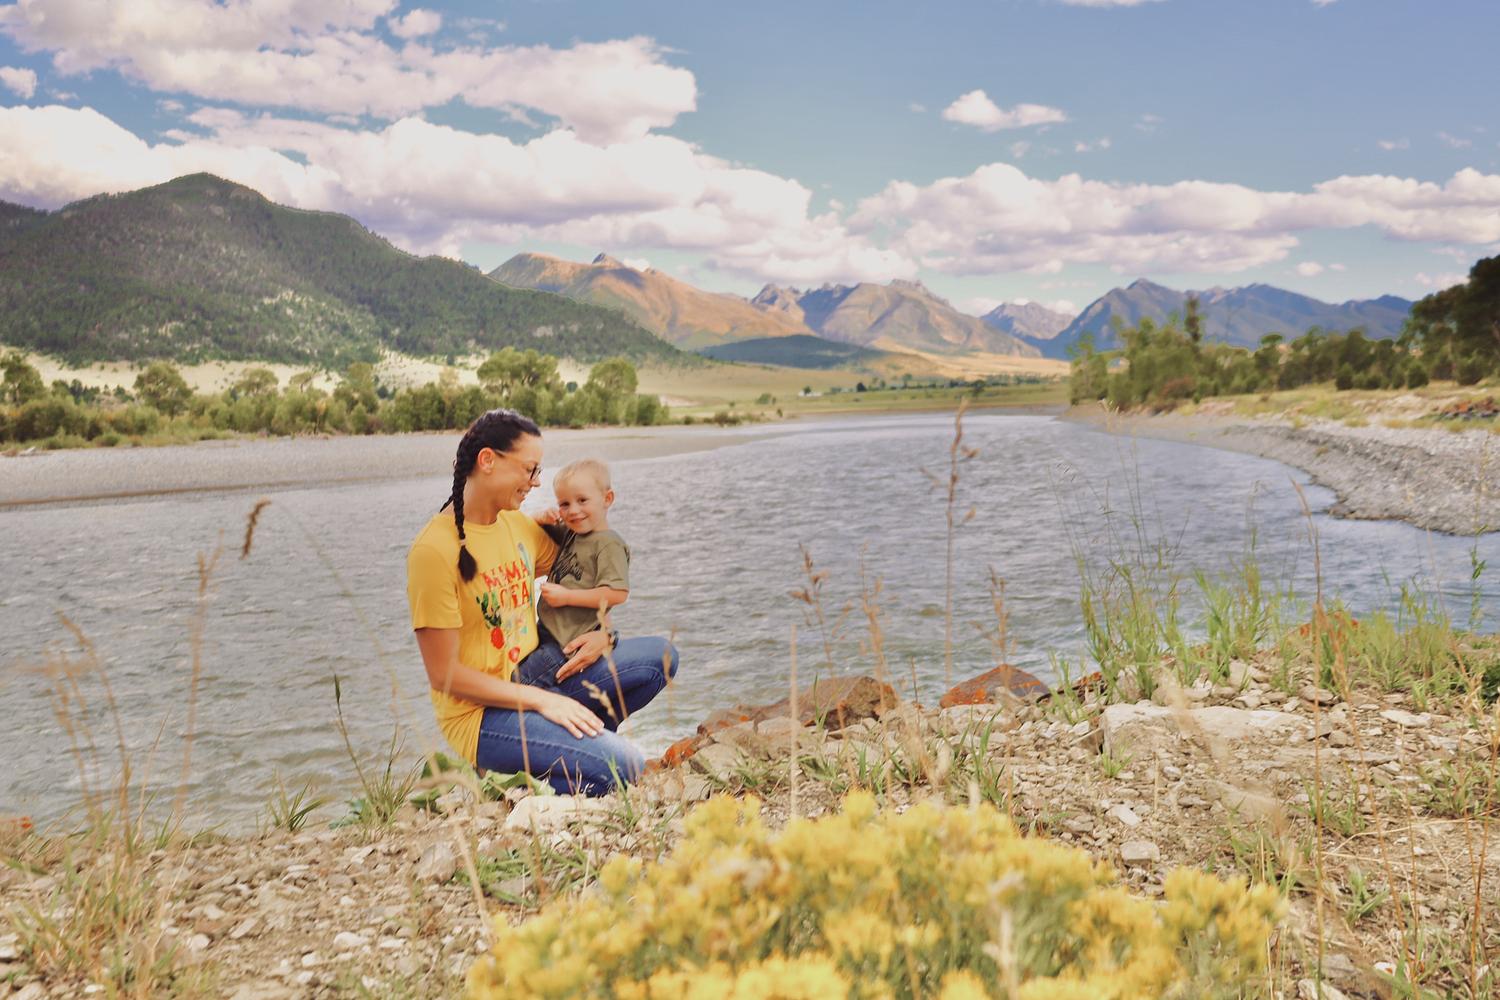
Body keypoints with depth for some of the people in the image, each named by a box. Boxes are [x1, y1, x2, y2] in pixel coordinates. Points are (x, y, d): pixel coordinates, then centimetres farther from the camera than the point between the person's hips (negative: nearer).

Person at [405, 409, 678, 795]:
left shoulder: (518, 525, 5)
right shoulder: (435, 550, -20)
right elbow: (444, 674, -19)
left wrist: (605, 634, -2)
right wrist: (541, 700, -20)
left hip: (533, 672, 8)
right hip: (480, 711, -8)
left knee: (661, 656, -1)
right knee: (623, 767, -24)